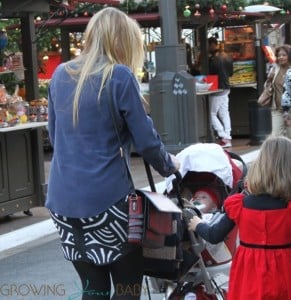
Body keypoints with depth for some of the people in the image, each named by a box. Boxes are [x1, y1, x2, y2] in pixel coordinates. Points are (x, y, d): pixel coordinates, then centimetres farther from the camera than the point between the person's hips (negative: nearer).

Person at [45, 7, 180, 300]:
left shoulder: (60, 75, 9)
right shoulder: (119, 76, -8)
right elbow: (145, 140, -6)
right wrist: (168, 166, 13)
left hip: (62, 198, 6)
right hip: (106, 197, -6)